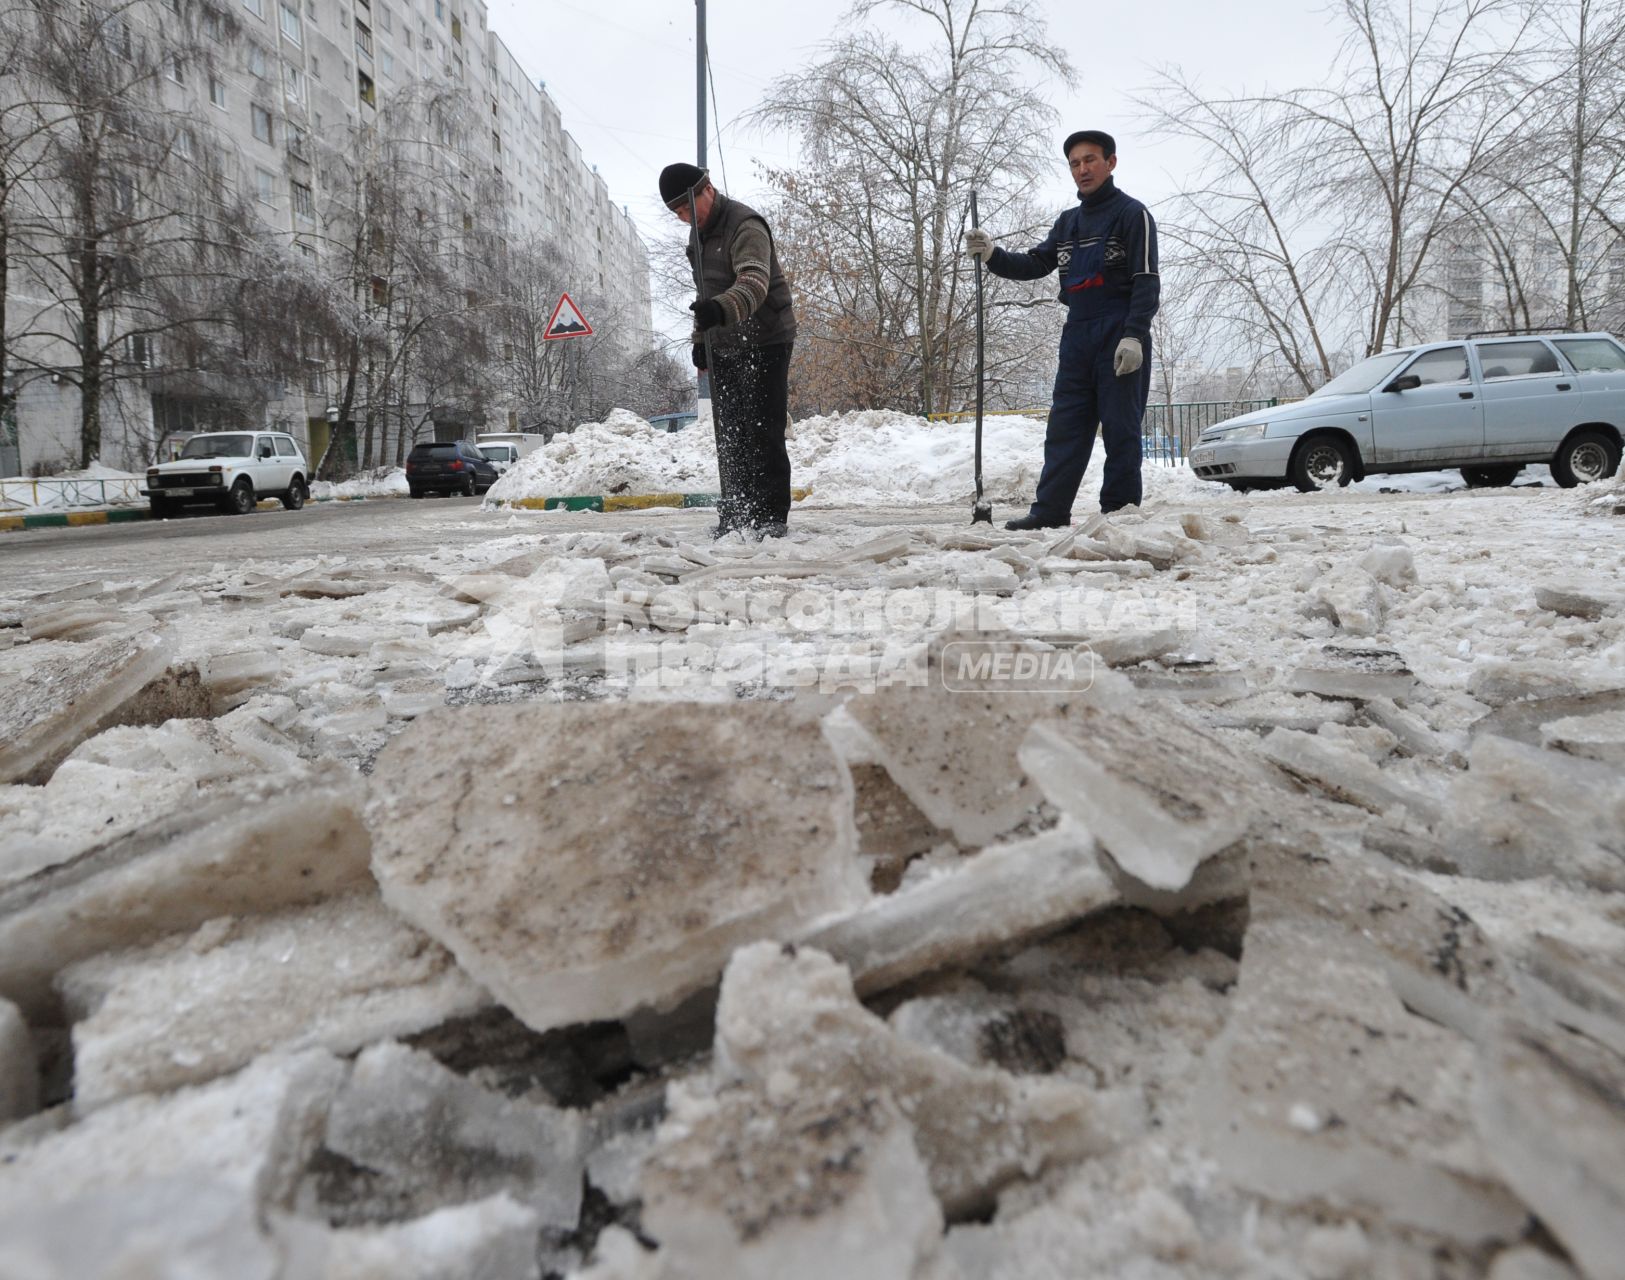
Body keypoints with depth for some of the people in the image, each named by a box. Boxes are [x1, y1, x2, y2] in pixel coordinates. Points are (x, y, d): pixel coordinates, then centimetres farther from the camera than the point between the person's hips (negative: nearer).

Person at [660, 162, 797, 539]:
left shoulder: (744, 225, -17)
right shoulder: (701, 234, 14)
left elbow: (754, 282, -35)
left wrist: (721, 309, -53)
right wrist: (700, 338, 17)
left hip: (765, 342, -9)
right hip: (724, 348, 9)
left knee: (763, 433, -9)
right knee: (729, 434, 9)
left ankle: (772, 516, -3)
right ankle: (736, 513, 17)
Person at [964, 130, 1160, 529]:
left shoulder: (1131, 213, -1)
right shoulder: (1067, 222, 20)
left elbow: (1146, 282, -9)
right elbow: (1035, 265, 15)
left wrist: (1134, 335, -20)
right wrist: (992, 255, -3)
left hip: (1120, 337, -6)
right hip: (1077, 336, 7)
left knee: (1120, 428, -4)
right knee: (1064, 426, 2)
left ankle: (1119, 511, -1)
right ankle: (1049, 509, 2)